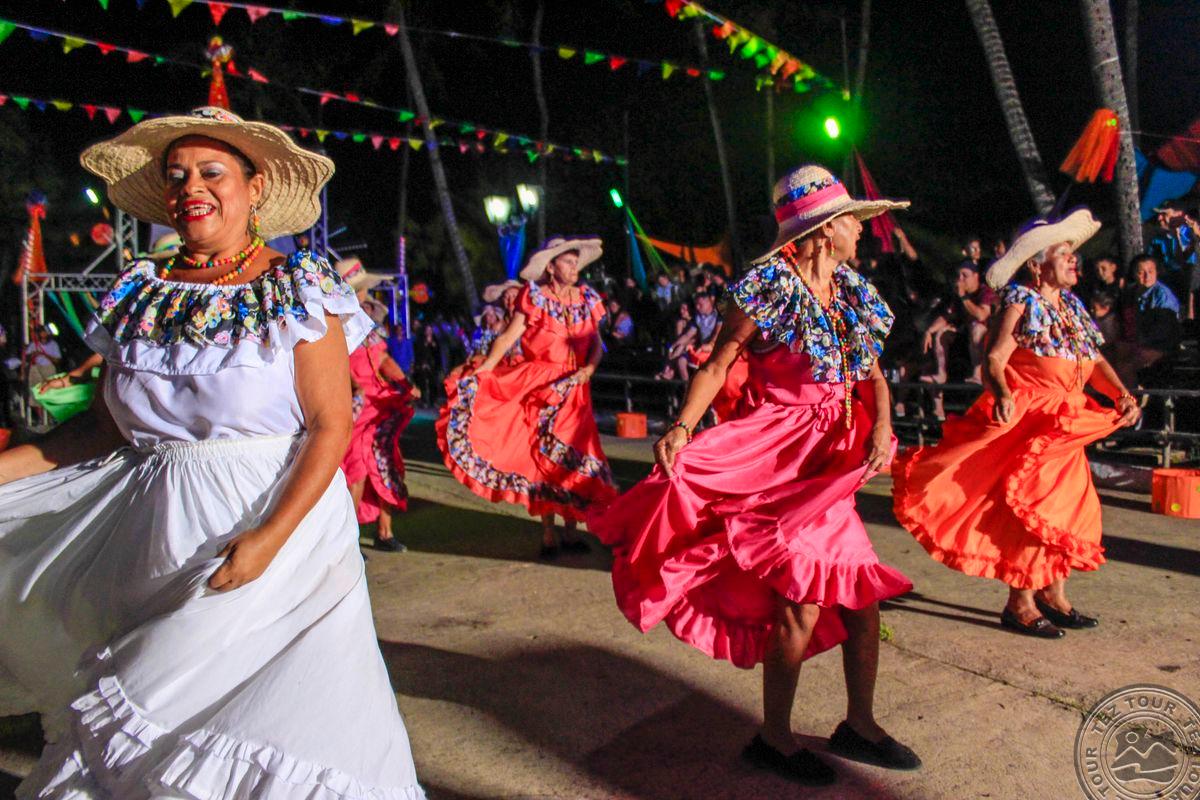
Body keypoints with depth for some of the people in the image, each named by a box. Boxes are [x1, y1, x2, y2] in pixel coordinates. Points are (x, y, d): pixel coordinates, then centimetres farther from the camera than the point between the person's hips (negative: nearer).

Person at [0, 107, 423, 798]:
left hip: (282, 514, -4)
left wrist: (271, 535, -22)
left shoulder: (298, 288, -5)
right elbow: (106, 426, 12)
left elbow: (331, 424, -12)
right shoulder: (143, 293, 9)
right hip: (154, 530, 5)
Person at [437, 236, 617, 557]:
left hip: (573, 389, 3)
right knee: (542, 458, 0)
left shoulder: (586, 298, 7)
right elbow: (509, 336, -11)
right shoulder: (534, 295, -3)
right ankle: (548, 532, 9)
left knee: (572, 457, 3)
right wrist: (482, 369, -22)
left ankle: (570, 529, 13)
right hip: (538, 387, -3)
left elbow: (596, 343, 7)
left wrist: (589, 368, -13)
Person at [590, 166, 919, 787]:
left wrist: (882, 427, -9)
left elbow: (872, 375, 11)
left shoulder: (851, 292, 9)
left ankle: (859, 726, 30)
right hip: (773, 463, -7)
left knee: (864, 593, 10)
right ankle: (773, 738, 14)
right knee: (803, 602, -7)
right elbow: (718, 366, -13)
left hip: (829, 467, 8)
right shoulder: (769, 288, -11)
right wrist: (681, 430, -29)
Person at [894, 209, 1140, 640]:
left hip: (1064, 427, 8)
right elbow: (995, 359, -20)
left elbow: (1095, 359, 13)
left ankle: (1052, 595, 25)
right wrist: (1002, 394, -38)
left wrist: (1122, 394, -3)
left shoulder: (1071, 305, 14)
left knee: (1065, 505, 12)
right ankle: (1020, 603, 4)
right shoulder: (1022, 302, -9)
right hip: (1024, 420, -8)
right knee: (1028, 505, -6)